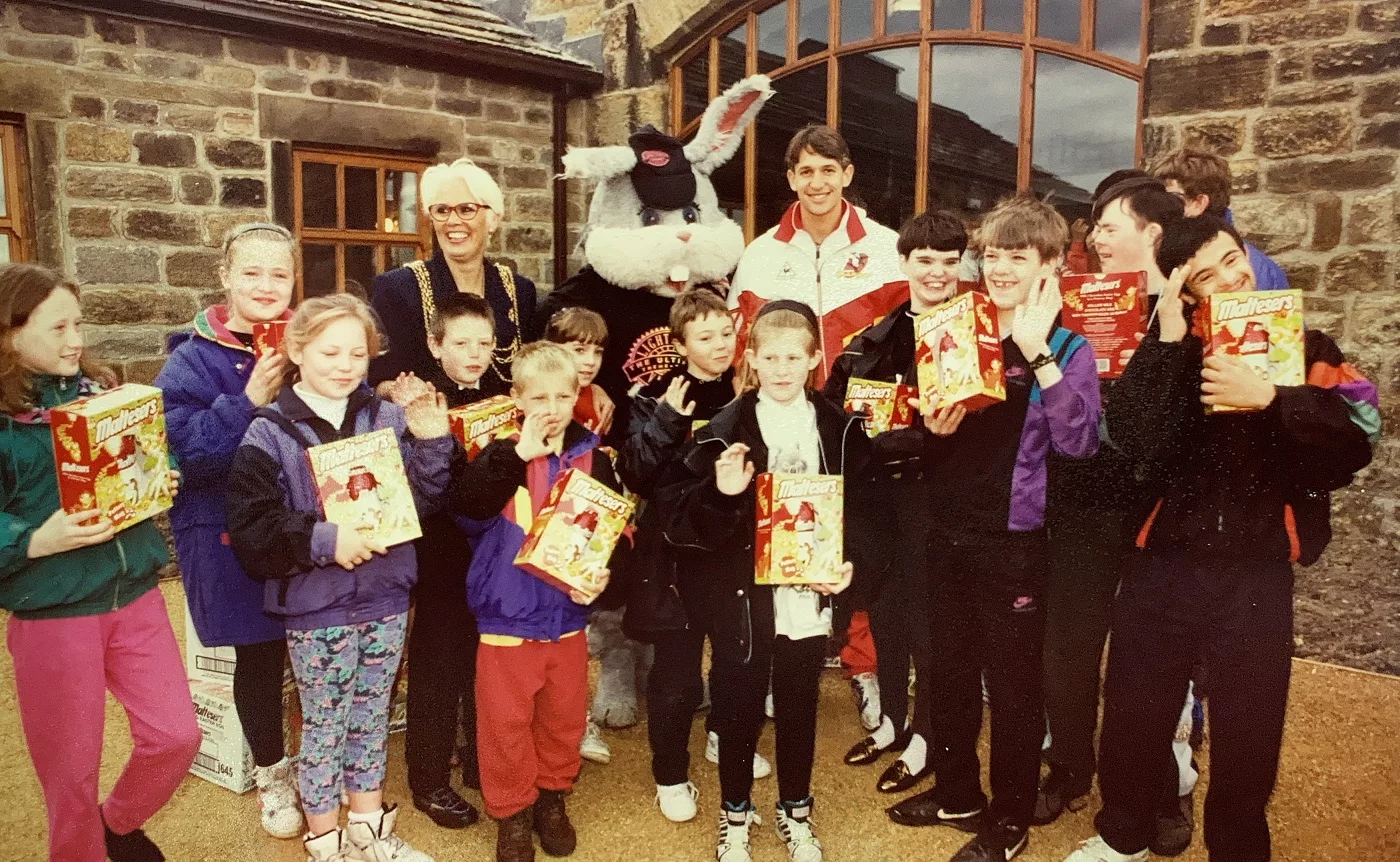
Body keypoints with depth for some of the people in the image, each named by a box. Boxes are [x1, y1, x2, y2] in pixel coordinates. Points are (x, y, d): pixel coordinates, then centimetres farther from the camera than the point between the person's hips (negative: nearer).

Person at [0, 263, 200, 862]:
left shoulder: (99, 390, 5)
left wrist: (164, 482, -2)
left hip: (134, 594, 5)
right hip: (52, 615, -5)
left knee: (176, 736, 10)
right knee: (70, 773, 10)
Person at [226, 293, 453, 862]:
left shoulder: (388, 420, -1)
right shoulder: (269, 434, -9)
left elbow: (418, 505, -1)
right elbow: (250, 531, -14)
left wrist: (431, 444, -15)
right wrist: (323, 540, -24)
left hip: (385, 599, 3)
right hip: (314, 607, -3)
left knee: (372, 716, 18)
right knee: (323, 724, 12)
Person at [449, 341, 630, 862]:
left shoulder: (592, 459, 0)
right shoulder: (500, 455, -7)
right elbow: (465, 507, -25)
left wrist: (604, 573, -16)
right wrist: (518, 454, -31)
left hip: (567, 617, 3)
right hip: (506, 618, -2)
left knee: (564, 717, 16)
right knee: (506, 723, 7)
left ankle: (552, 799, 38)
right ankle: (512, 812, 28)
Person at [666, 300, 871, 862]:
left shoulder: (839, 429, -1)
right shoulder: (726, 430, -8)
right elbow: (683, 523, -10)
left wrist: (848, 565, -7)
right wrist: (722, 495, -28)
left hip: (809, 597, 2)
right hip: (743, 600, -2)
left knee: (799, 707, 17)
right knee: (739, 708, 12)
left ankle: (795, 811, 40)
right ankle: (735, 813, 36)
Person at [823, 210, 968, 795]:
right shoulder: (876, 339, 9)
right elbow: (836, 407, 5)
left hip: (936, 492, -4)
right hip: (878, 489, 5)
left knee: (925, 613, 3)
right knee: (882, 607, 14)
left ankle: (923, 737, 22)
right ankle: (891, 720, 33)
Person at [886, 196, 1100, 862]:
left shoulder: (1068, 348, -6)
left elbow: (1078, 441, -21)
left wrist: (1038, 353, -25)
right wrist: (933, 425, -5)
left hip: (1015, 541, -5)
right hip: (948, 533, 6)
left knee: (1012, 685, 7)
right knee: (949, 673, 18)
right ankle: (957, 793, 37)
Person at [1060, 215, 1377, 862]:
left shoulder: (1304, 346, 5)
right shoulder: (1172, 351, 4)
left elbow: (1356, 441, -11)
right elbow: (1135, 440, -15)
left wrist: (1268, 398, -23)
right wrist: (1167, 339, -17)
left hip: (1257, 574, 0)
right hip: (1165, 565, 0)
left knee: (1247, 735, 12)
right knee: (1133, 718, 10)